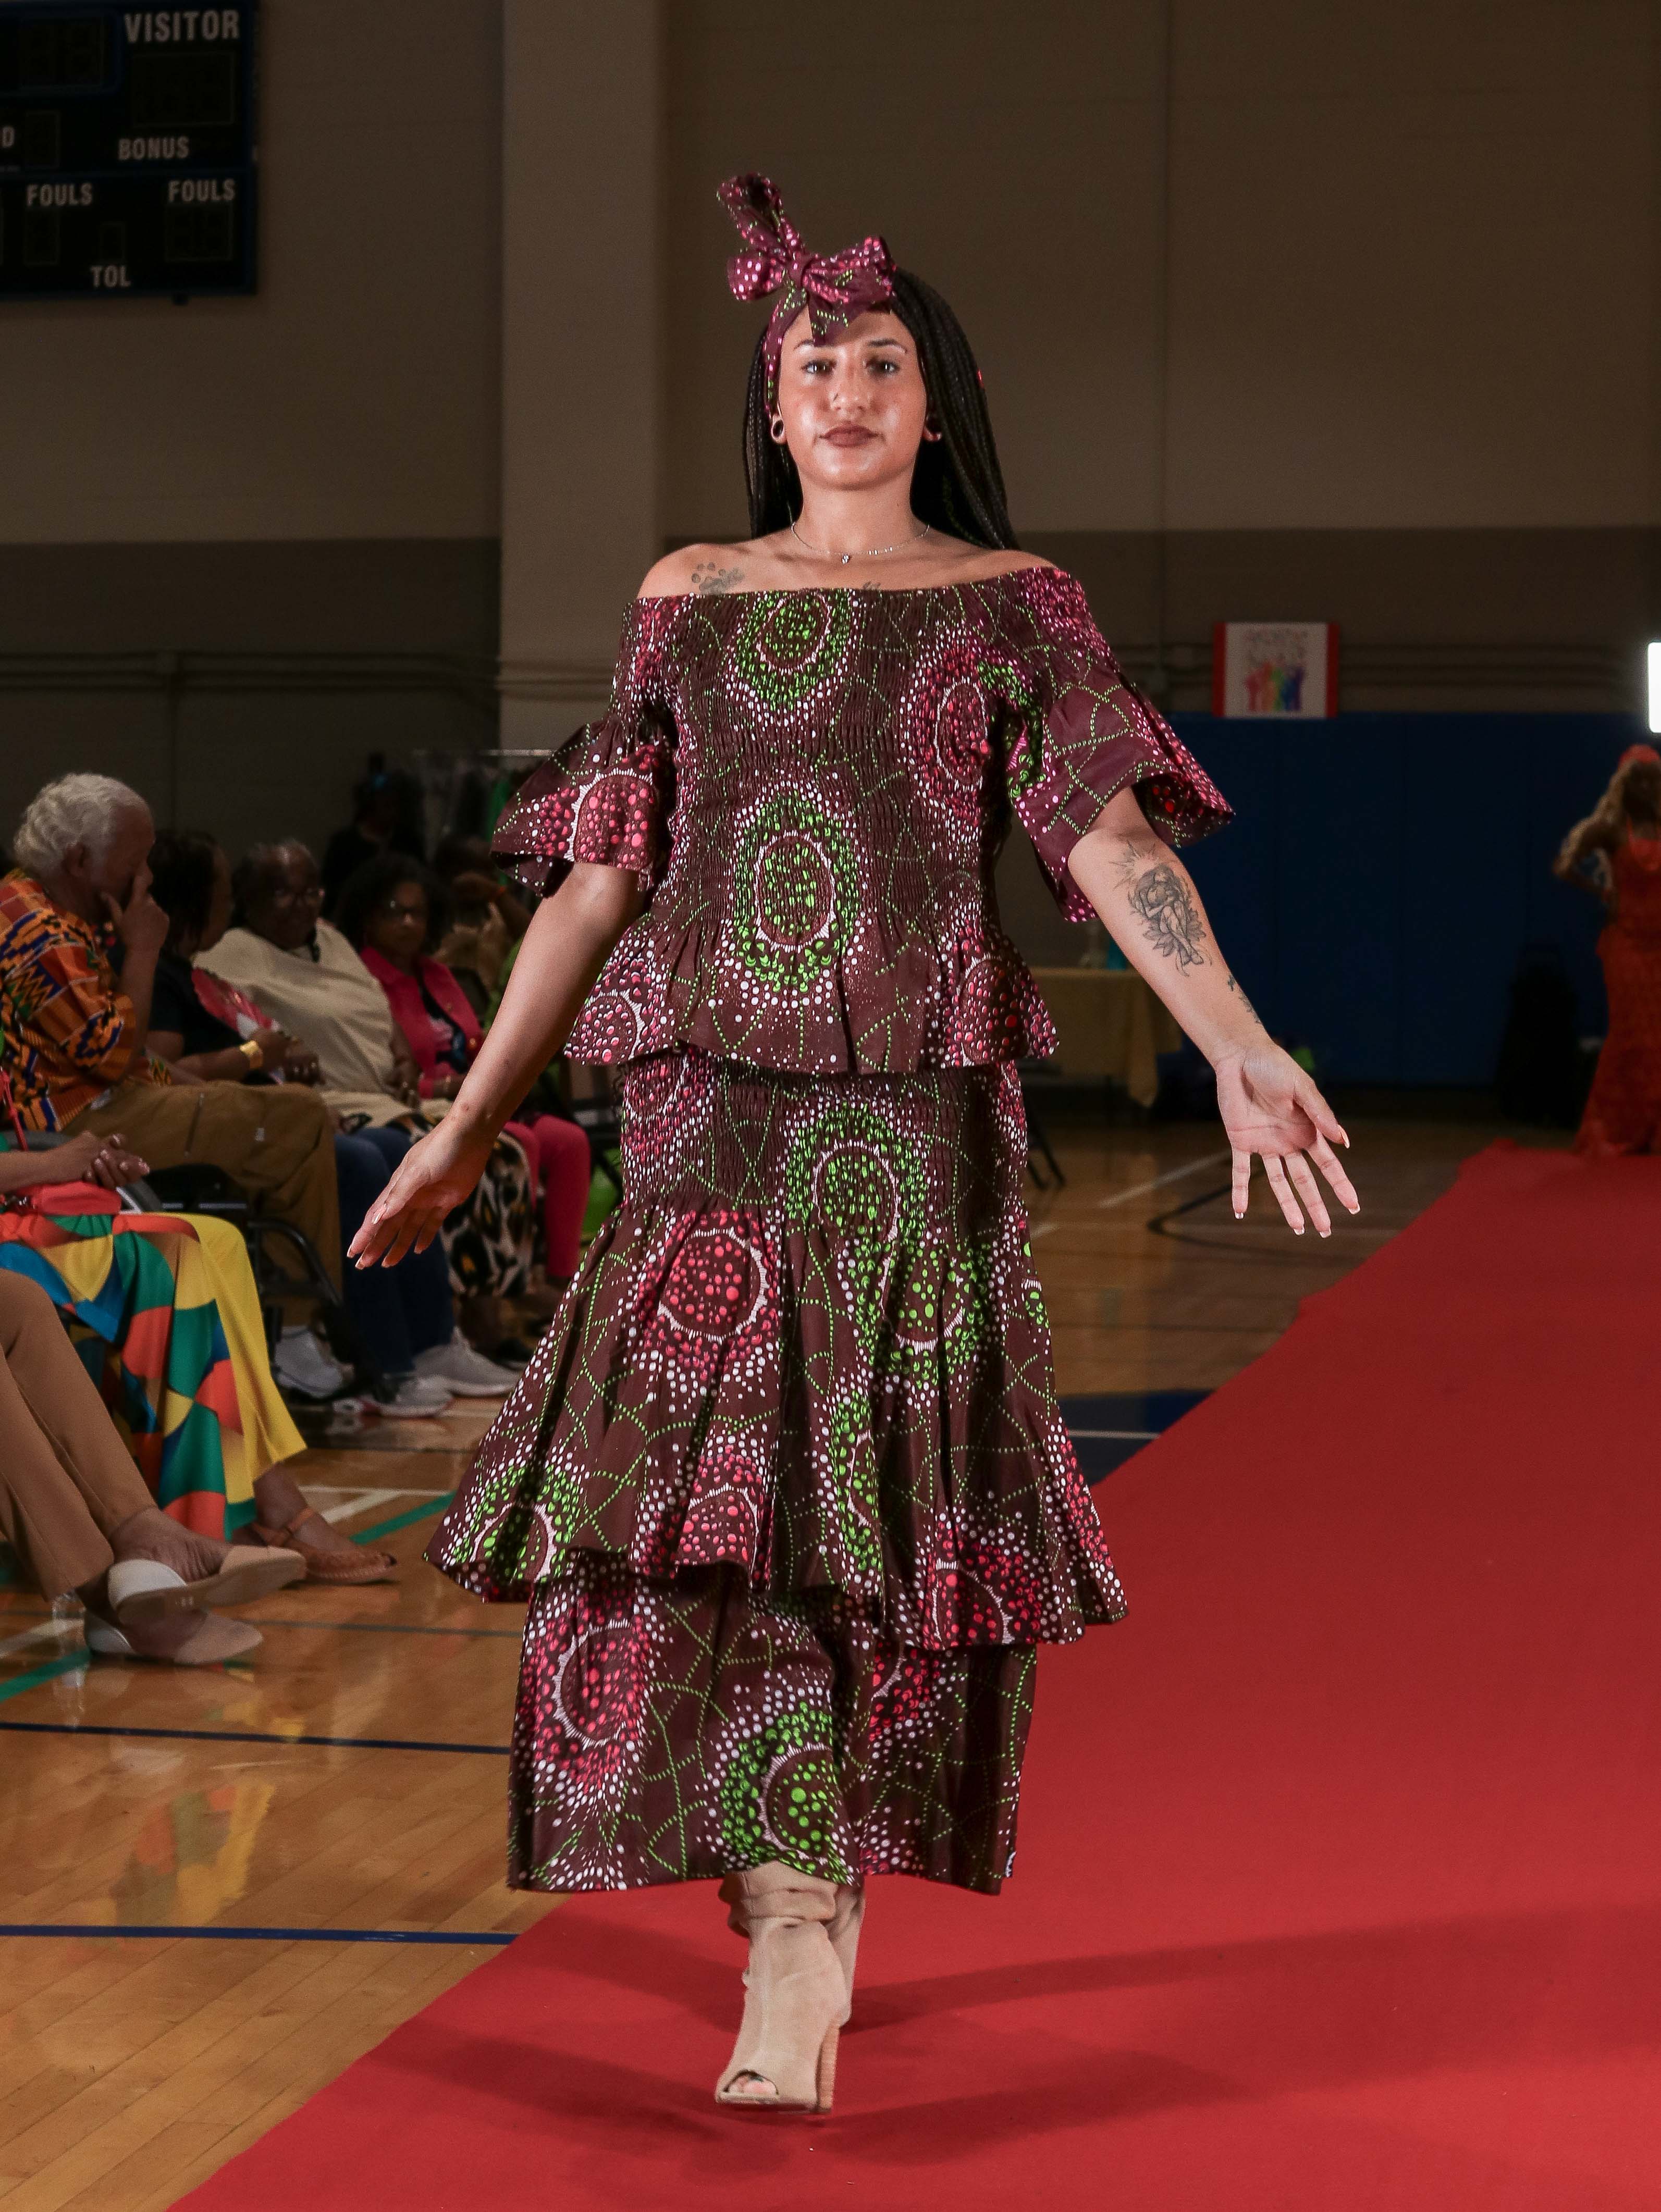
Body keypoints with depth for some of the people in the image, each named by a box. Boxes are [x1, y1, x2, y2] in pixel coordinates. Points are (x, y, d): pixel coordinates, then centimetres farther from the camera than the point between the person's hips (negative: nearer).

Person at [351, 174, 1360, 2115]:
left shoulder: (1010, 604, 7)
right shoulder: (688, 602, 13)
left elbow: (1111, 841, -4)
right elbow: (599, 879, 14)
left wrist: (1235, 1043, -20)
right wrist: (466, 1128, 12)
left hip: (917, 1102, -1)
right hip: (713, 1101, 1)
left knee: (881, 1498, -1)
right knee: (698, 1478, -11)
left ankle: (825, 1896, 17)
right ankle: (792, 1950, -8)